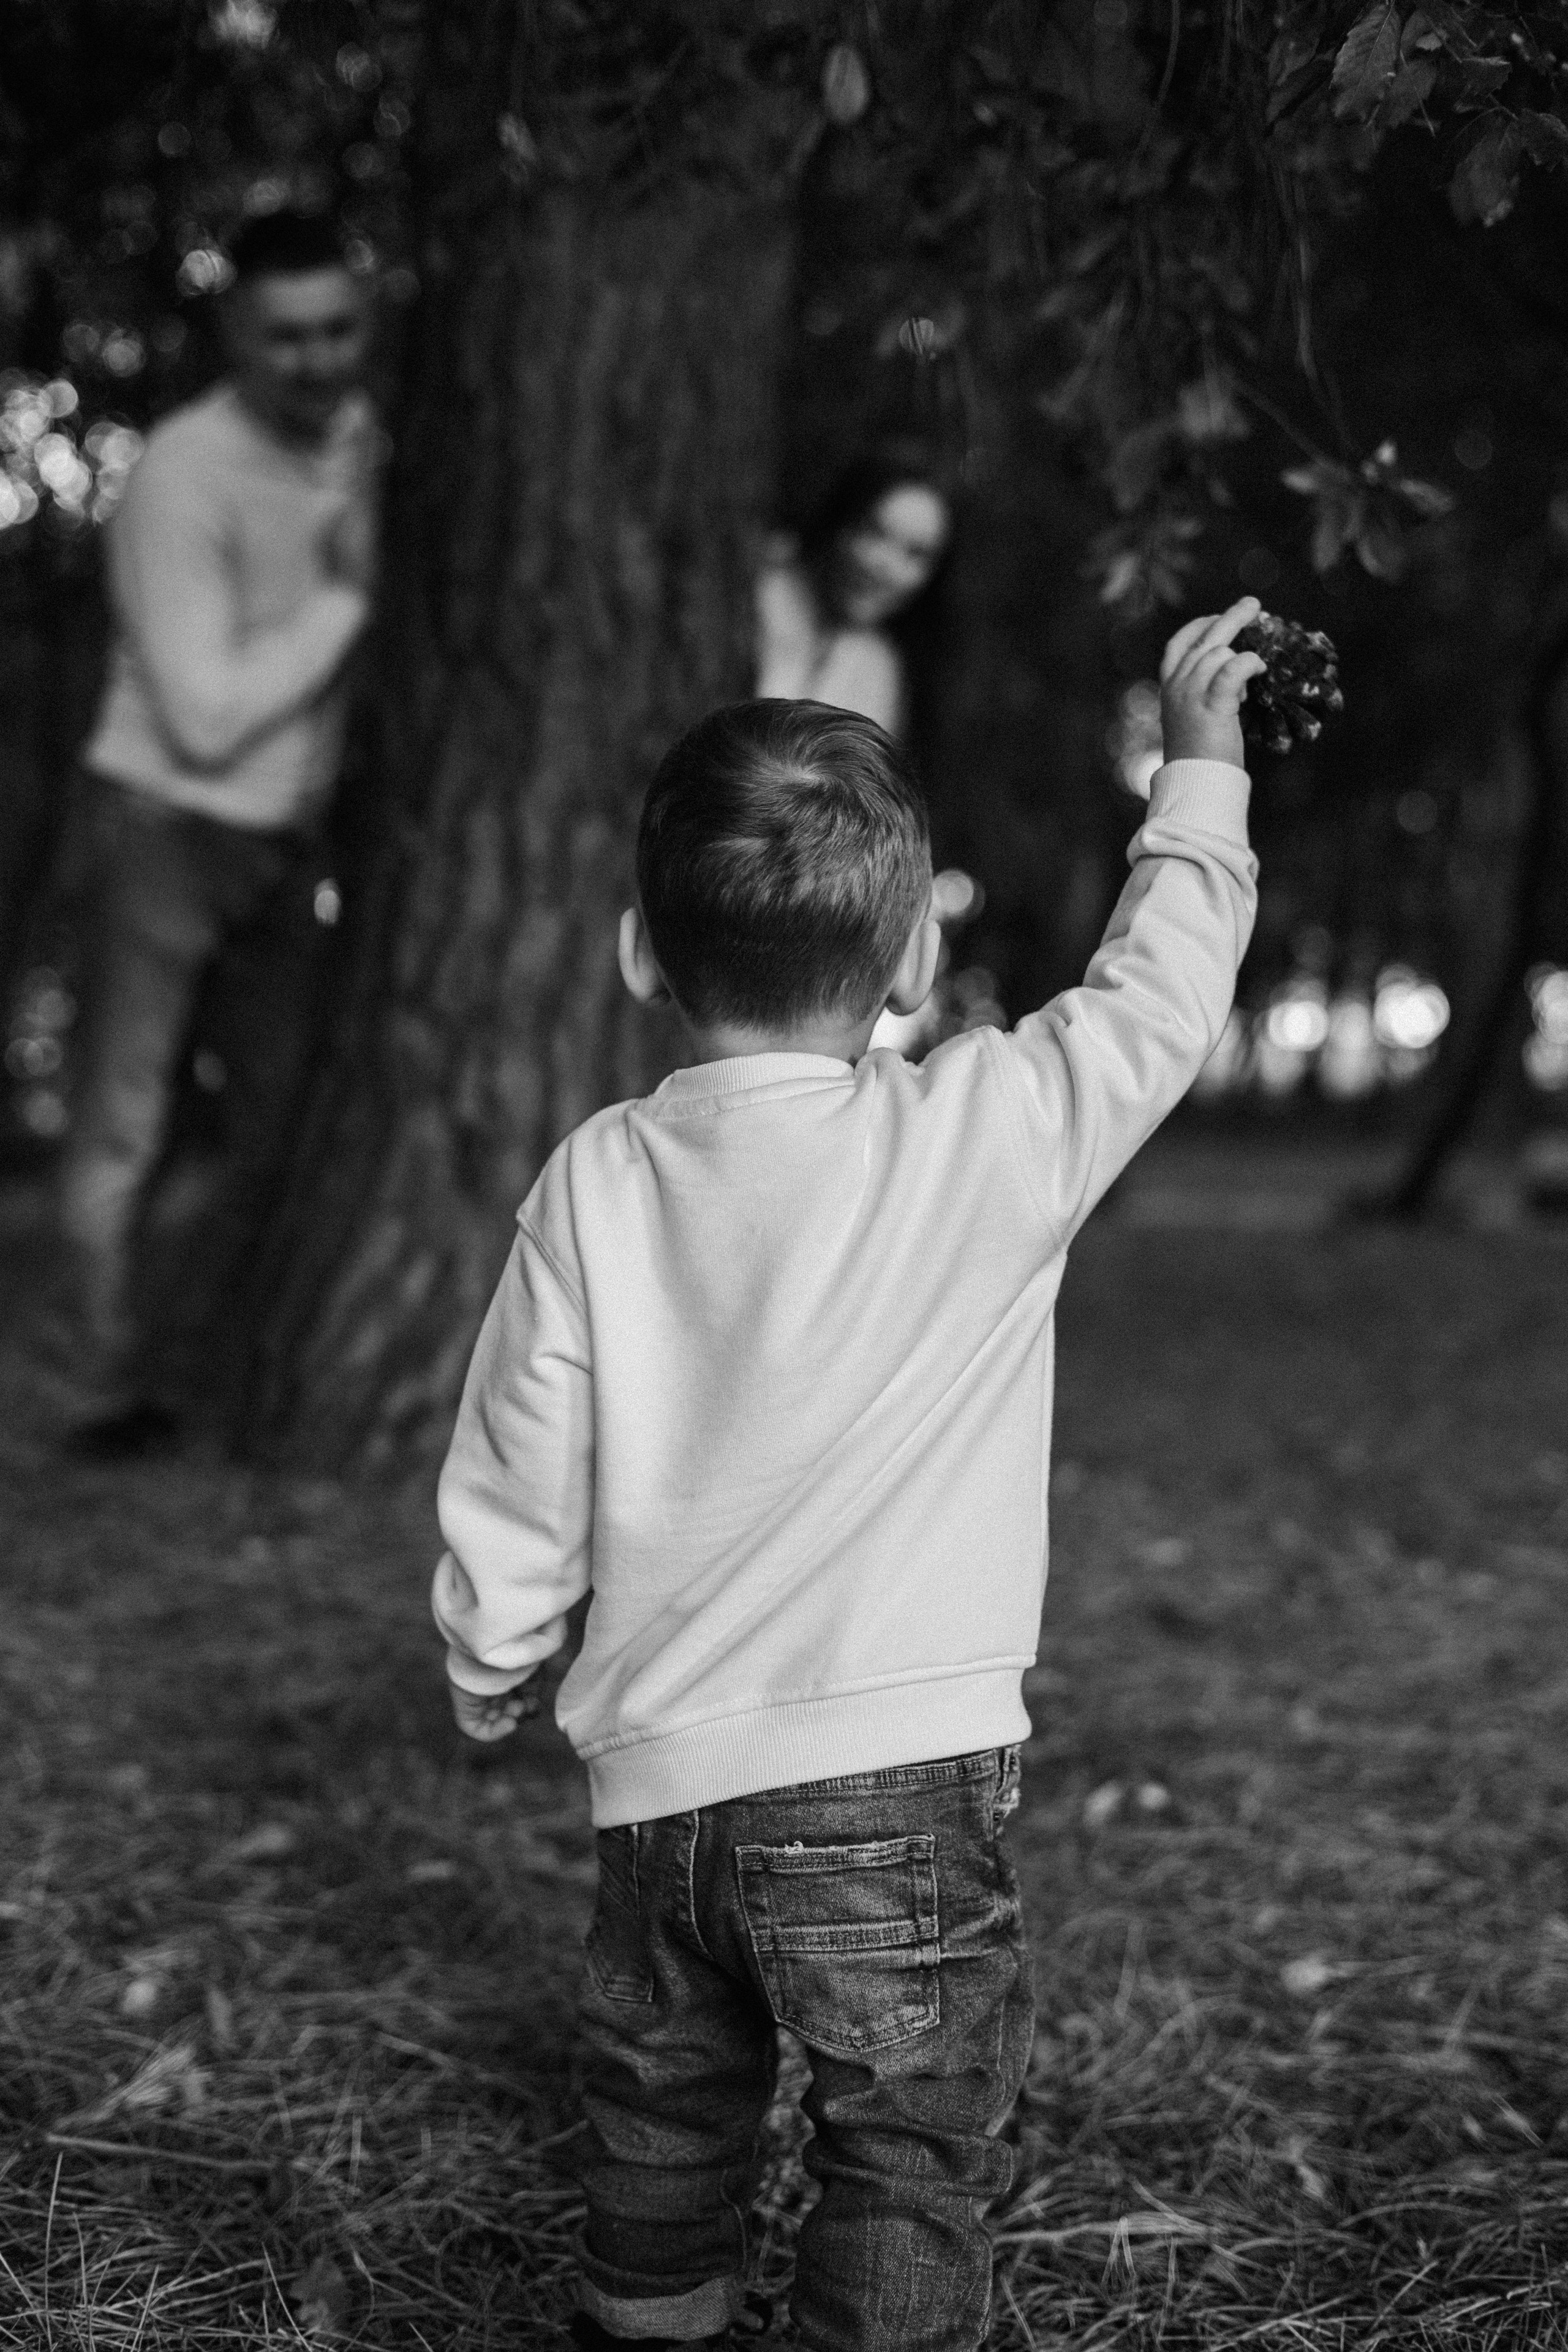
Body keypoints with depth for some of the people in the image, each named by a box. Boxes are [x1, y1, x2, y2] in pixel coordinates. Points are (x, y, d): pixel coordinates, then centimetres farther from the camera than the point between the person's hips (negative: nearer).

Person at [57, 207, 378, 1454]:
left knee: (295, 1101, 12)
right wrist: (347, 597, -22)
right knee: (126, 1121, 2)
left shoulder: (358, 432, -4)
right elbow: (208, 718, -26)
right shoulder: (185, 476, -24)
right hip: (171, 823, -7)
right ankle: (111, 1387, 11)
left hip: (295, 827, 7)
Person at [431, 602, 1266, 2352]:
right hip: (902, 1778, -3)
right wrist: (1203, 765, 19)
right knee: (909, 2154, 8)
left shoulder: (595, 1183, -3)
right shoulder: (987, 1138, -11)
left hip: (660, 1778, 4)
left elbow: (515, 1484, 3)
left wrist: (487, 1677, 20)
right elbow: (1160, 993, 6)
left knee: (661, 2141, 21)